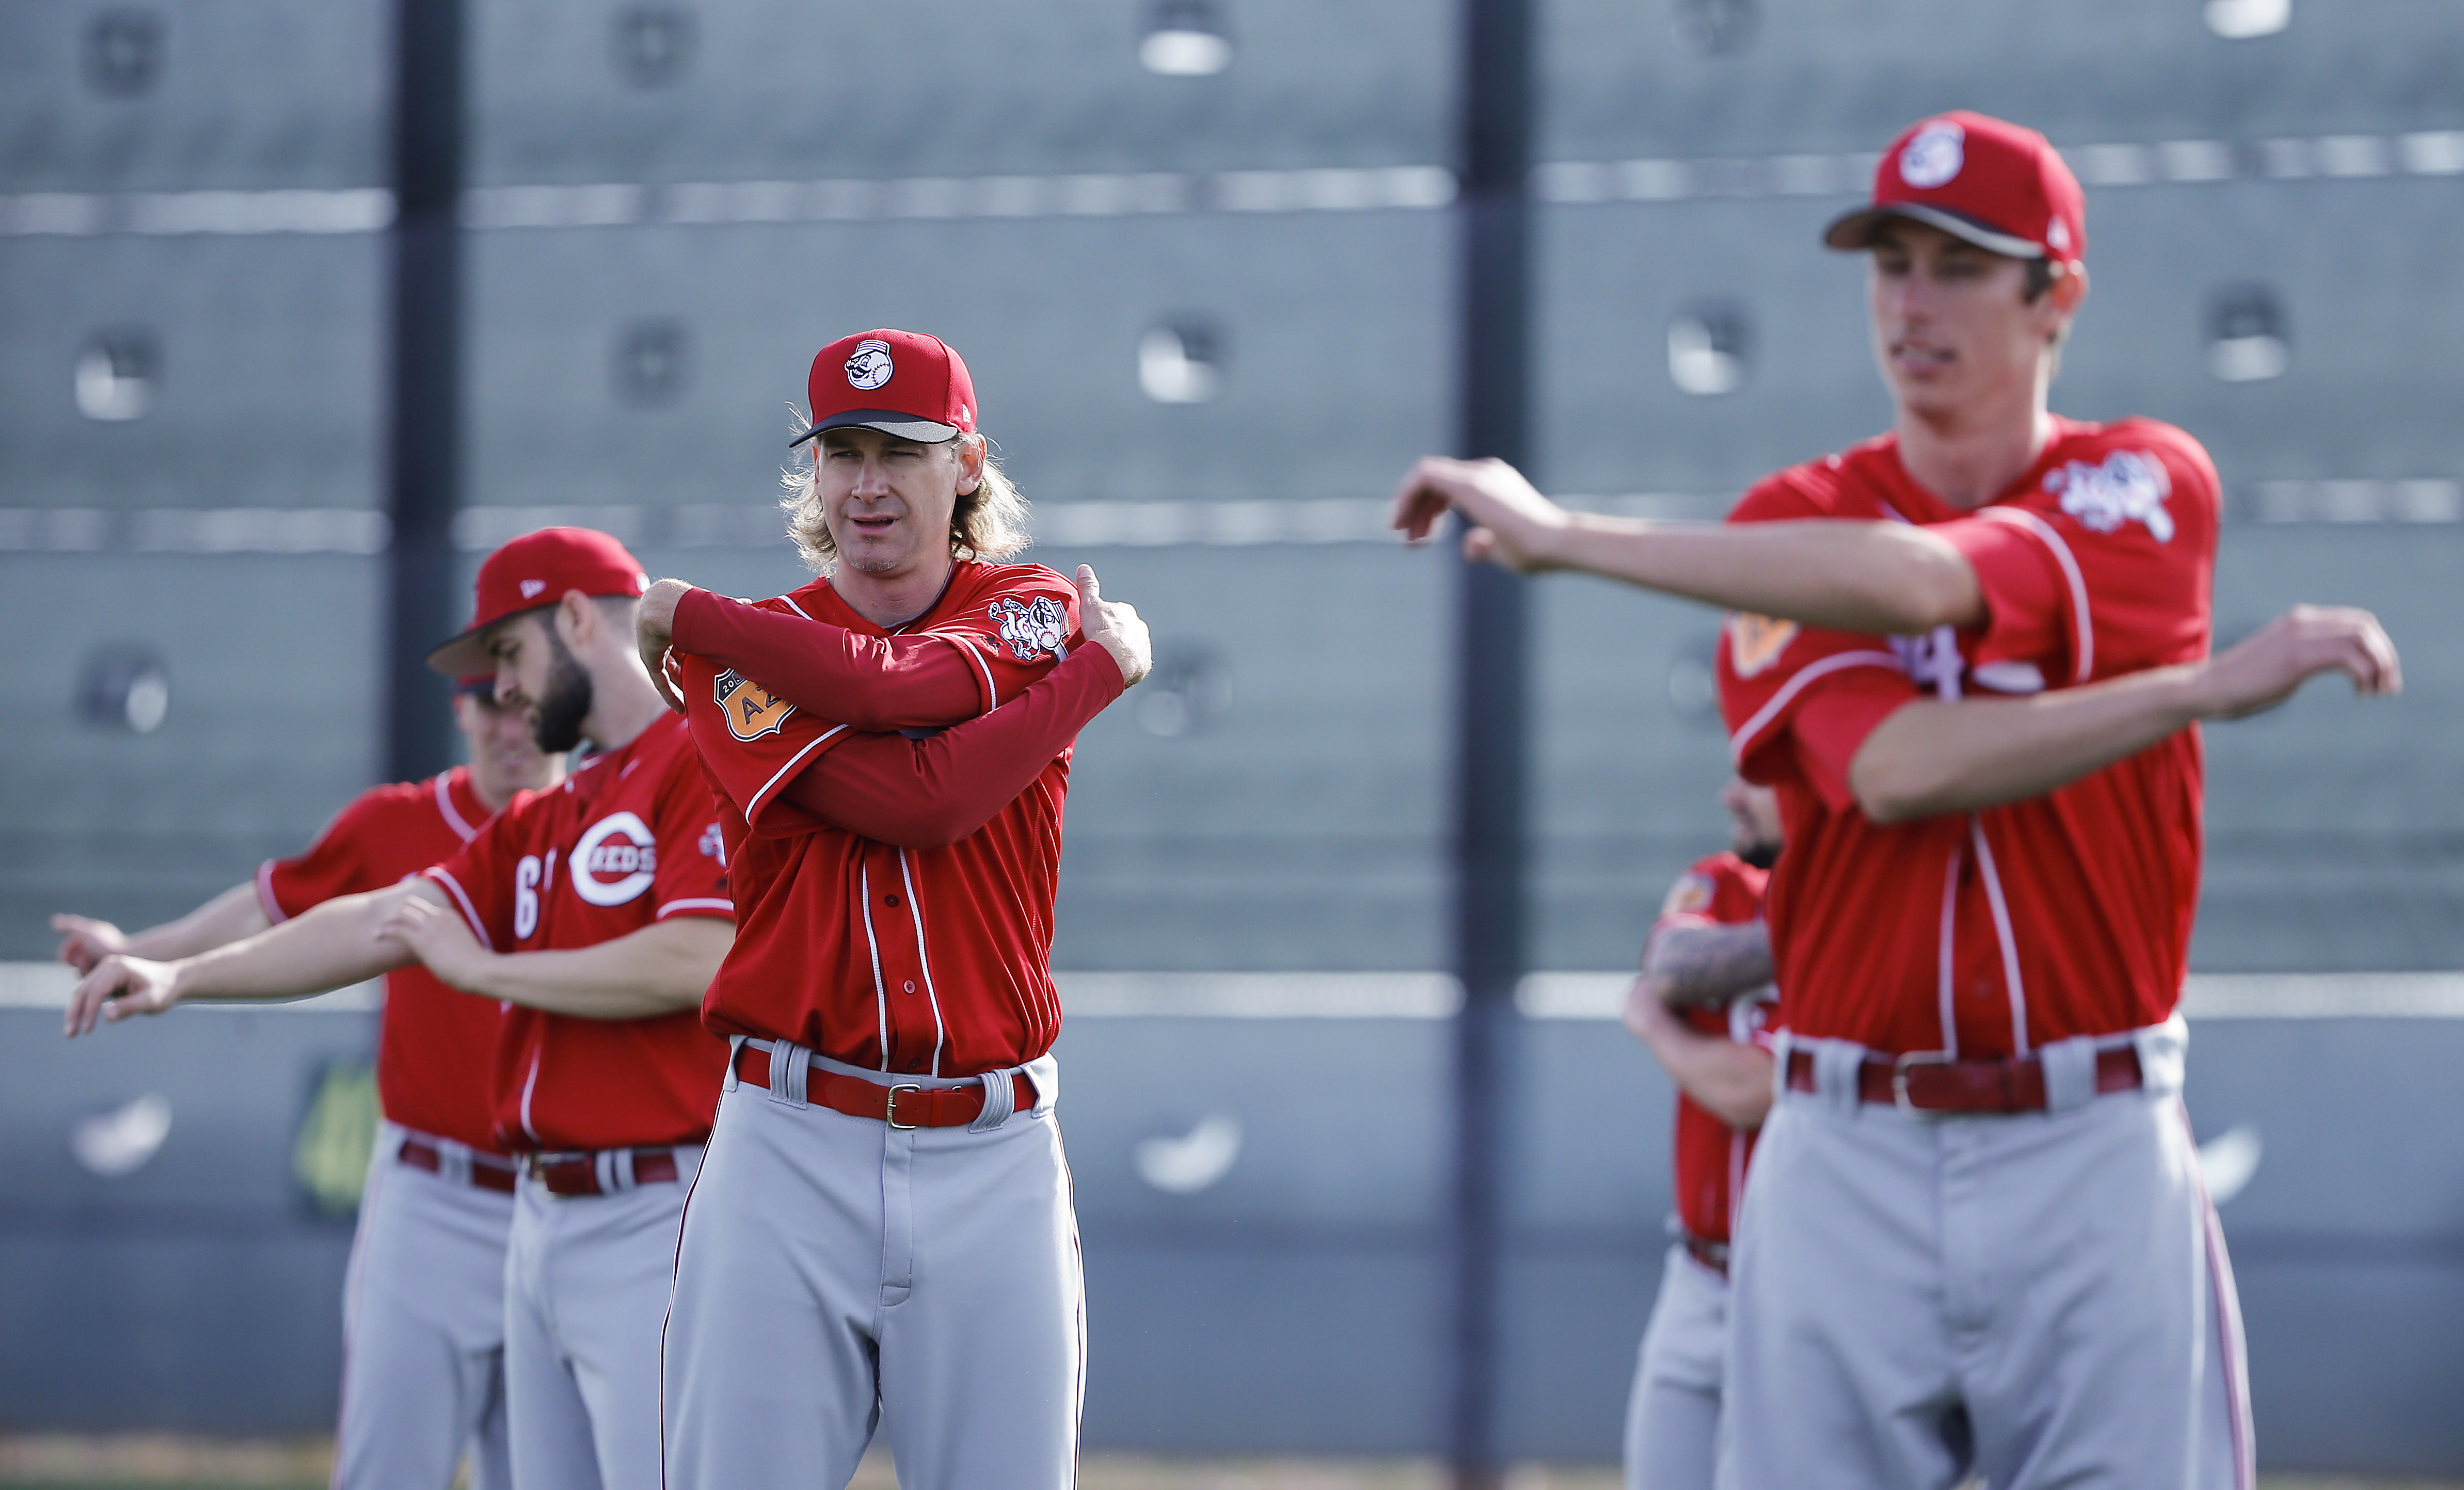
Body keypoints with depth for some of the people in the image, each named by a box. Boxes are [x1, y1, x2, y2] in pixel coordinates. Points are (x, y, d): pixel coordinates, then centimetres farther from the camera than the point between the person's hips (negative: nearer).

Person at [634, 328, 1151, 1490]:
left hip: (994, 1161, 1)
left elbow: (907, 684, -13)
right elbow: (919, 795, -11)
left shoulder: (1036, 613, 9)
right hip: (790, 1148, -1)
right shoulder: (742, 653, 5)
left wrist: (684, 616, -6)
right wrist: (1105, 668, -3)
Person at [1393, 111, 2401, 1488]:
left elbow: (1923, 581, -17)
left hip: (2096, 1158, -1)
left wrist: (1568, 537, -18)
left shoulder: (2148, 485, 2)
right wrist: (2209, 686, -18)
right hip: (1851, 1166, 1)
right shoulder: (1796, 526, 6)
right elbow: (1895, 767, -13)